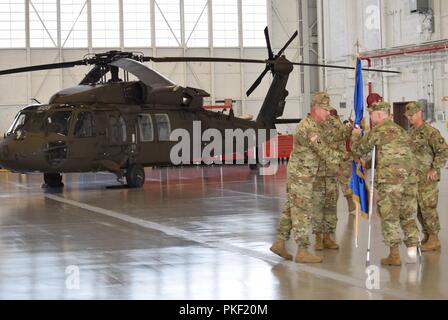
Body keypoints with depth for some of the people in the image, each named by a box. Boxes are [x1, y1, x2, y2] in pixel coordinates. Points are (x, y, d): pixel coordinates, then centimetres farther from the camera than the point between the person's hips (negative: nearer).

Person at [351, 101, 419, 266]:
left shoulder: (377, 131, -1)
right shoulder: (400, 130, 22)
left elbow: (358, 150, 7)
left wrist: (355, 135, 26)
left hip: (390, 177, -6)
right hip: (410, 175, 7)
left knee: (389, 215, 0)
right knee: (407, 214, 15)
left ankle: (394, 255, 0)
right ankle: (412, 250, 9)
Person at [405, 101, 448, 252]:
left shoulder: (430, 132, -12)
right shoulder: (410, 133, 13)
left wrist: (435, 169, -19)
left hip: (427, 178, -8)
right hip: (413, 177, 8)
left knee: (428, 208, -5)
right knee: (419, 209, 12)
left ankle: (434, 240, 1)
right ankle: (427, 236, 23)